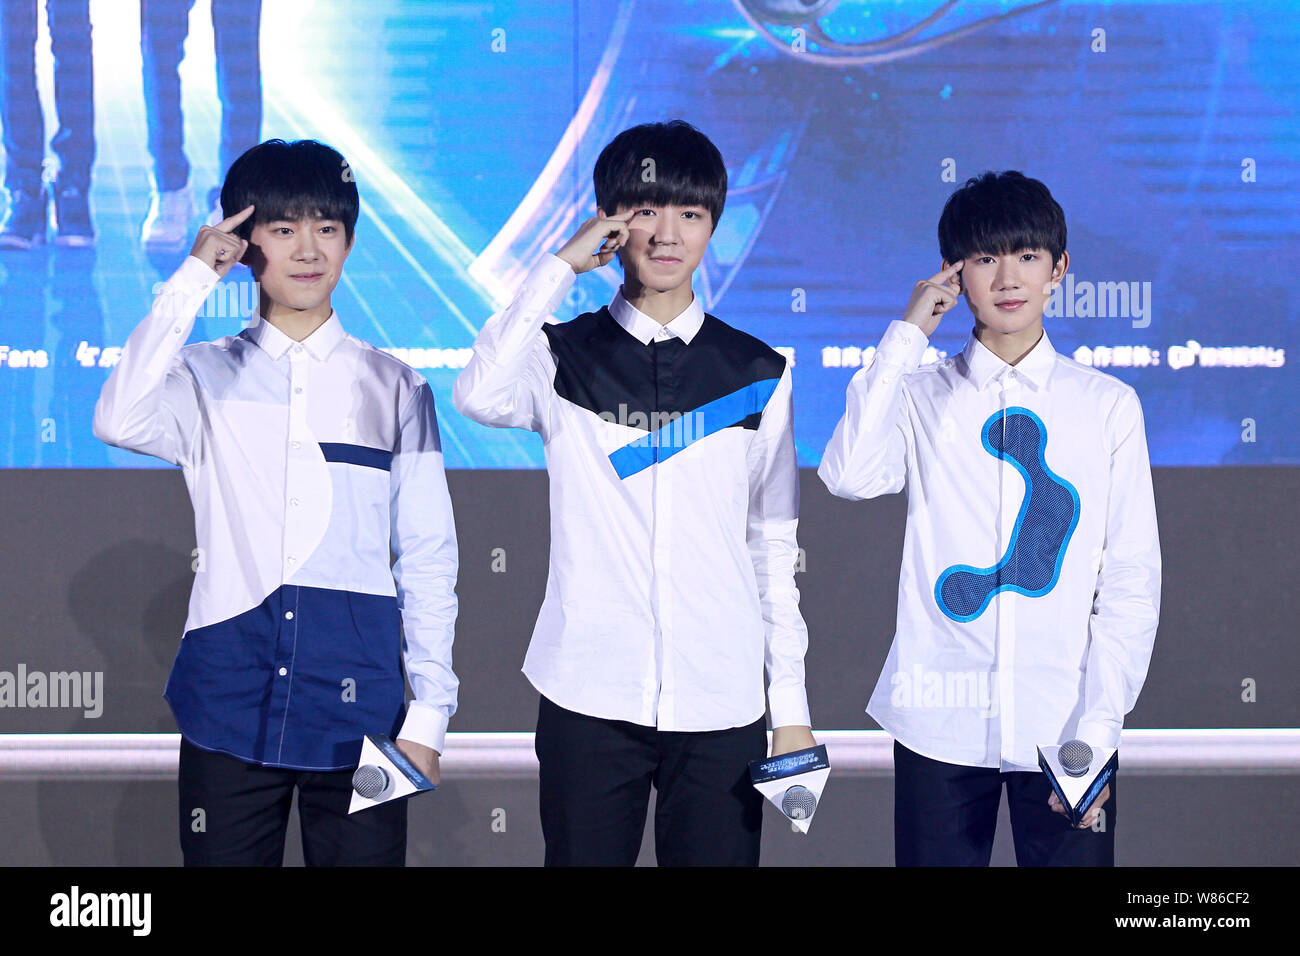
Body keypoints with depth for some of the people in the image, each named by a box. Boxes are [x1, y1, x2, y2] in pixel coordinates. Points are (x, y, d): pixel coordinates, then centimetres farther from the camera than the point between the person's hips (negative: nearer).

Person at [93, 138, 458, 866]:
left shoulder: (393, 388, 8)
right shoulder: (204, 377, 6)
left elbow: (428, 556, 7)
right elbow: (121, 422, -17)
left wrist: (429, 711, 2)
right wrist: (192, 281, -12)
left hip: (356, 704, 0)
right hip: (229, 702, 0)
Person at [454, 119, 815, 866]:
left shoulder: (757, 374, 8)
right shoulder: (564, 357, 3)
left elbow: (774, 545, 11)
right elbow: (481, 396, -20)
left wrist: (792, 704, 8)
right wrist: (560, 266, -12)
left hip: (721, 704, 1)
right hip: (588, 696, -1)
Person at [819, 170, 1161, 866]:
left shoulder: (1108, 405, 6)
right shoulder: (922, 397, 6)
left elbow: (1131, 575, 3)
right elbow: (849, 475, -16)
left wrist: (1100, 725, -5)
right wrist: (907, 335, -8)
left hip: (1064, 724, 0)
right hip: (941, 723, 0)